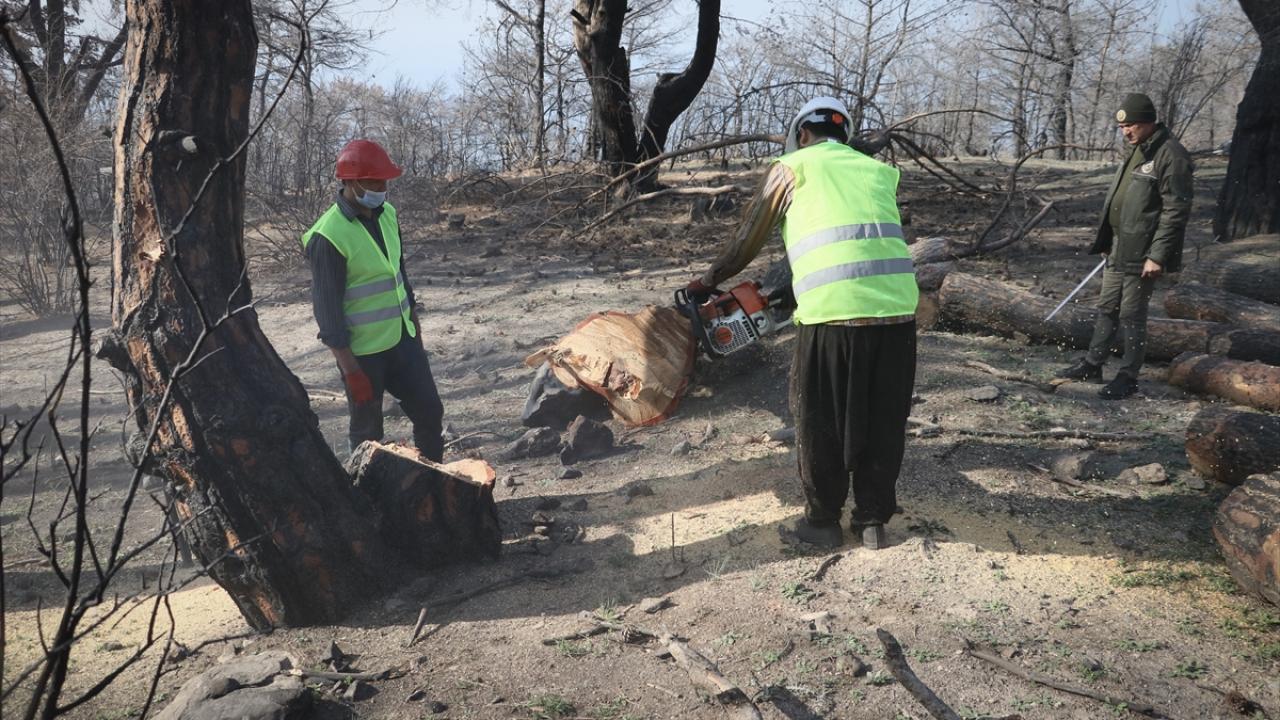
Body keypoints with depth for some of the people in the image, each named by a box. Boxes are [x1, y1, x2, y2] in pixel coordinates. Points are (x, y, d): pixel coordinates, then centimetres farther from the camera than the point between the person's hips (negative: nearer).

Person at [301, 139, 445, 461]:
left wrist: (414, 323, 19)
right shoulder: (328, 237, -21)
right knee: (368, 433, 8)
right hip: (362, 351, -7)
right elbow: (326, 307, -19)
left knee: (430, 412, 12)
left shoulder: (386, 214, 3)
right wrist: (350, 369, -18)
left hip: (402, 339, 7)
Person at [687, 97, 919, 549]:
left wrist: (706, 283, 37)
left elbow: (748, 242, 19)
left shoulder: (791, 167, 13)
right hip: (897, 306, 4)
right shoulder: (880, 171, 24)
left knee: (821, 423, 14)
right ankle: (873, 520, 30)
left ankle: (823, 520, 26)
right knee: (884, 422, 19)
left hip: (832, 311, -4)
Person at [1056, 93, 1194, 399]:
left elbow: (1176, 212, -20)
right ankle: (1092, 364, 26)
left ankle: (1128, 377, 11)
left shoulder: (1171, 156, -17)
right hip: (1118, 250, 9)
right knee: (1107, 309, 16)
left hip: (1141, 255, -9)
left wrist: (1157, 256, -22)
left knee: (1132, 316, 0)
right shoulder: (1137, 151, 13)